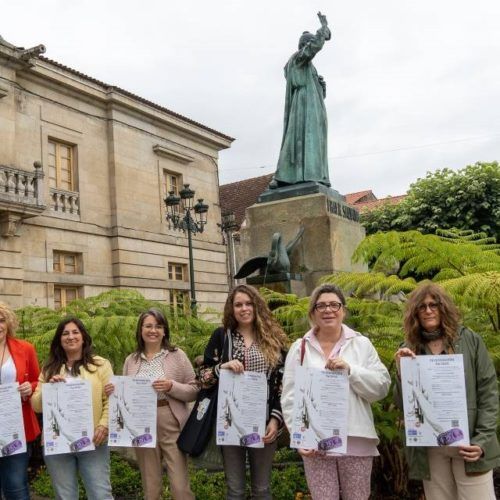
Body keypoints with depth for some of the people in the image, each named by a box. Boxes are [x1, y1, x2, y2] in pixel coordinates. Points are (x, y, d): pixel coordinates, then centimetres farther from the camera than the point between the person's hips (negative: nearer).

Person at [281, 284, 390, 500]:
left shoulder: (362, 344, 5)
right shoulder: (300, 348, 4)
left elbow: (382, 387, -1)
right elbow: (290, 397, 2)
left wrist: (350, 369, -14)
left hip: (356, 441, 1)